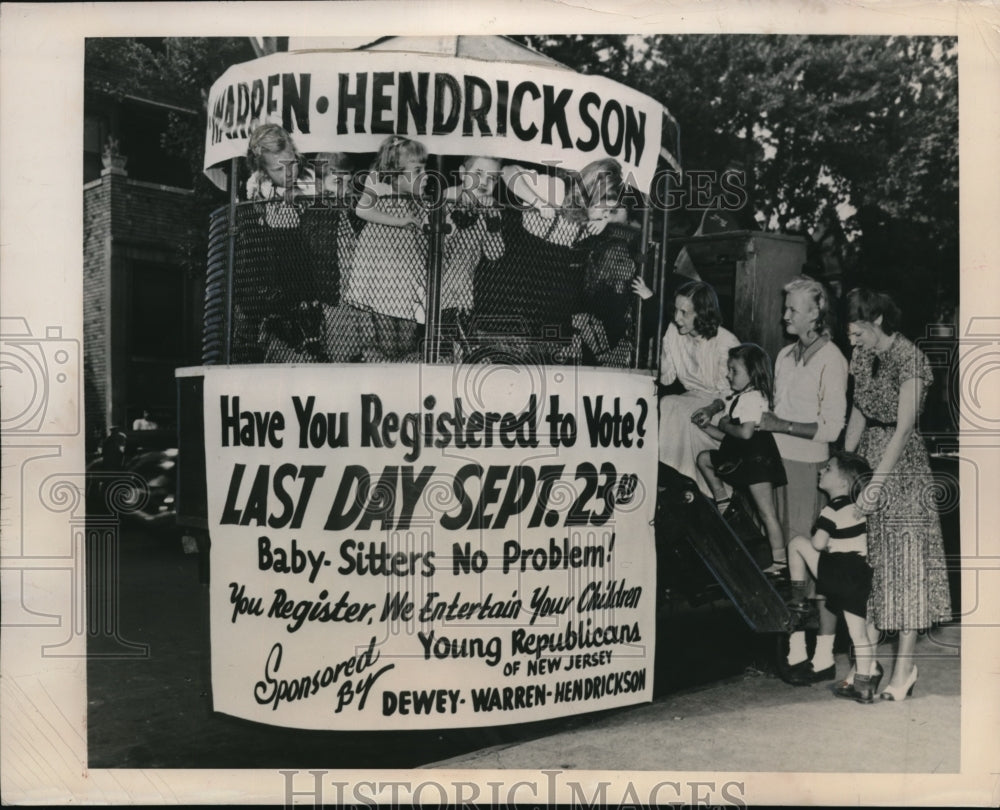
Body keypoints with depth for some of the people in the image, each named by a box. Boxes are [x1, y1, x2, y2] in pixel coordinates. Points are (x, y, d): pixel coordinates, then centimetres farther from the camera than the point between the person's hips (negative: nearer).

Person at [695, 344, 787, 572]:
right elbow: (729, 435, 19)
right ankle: (722, 502, 21)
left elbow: (745, 432, -25)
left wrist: (725, 425, -8)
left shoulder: (753, 397, -14)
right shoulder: (738, 398, 17)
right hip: (740, 457, 10)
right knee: (703, 458, 18)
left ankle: (779, 561, -5)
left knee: (766, 513, -8)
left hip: (757, 457, -10)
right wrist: (707, 426, 10)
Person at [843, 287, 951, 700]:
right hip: (866, 457, 7)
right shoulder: (862, 356, 7)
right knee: (866, 560, 8)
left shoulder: (910, 359, -15)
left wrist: (875, 485, -23)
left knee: (904, 559, -3)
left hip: (902, 465, -7)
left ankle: (904, 665, 3)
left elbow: (903, 430, -20)